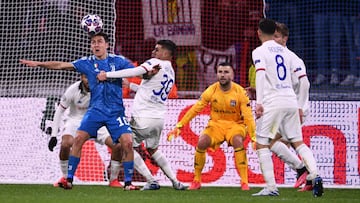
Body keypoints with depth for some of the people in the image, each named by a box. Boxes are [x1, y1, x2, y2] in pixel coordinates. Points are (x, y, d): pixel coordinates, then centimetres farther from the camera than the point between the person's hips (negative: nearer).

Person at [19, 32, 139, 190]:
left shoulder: (118, 61, 1)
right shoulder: (87, 63, 4)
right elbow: (61, 65, -1)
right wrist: (39, 64, -8)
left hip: (115, 111, -1)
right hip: (96, 110, 1)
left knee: (127, 143, -14)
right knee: (79, 138, -14)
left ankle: (128, 183, -1)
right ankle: (69, 179, -5)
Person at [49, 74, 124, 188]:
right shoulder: (73, 90, -19)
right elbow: (60, 110, -9)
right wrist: (53, 135, -11)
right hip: (76, 120, -1)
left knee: (117, 145, -18)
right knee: (65, 144, -30)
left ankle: (113, 180, 2)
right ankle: (65, 178, -6)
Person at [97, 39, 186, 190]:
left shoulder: (156, 63, -8)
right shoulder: (171, 73, 18)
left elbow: (136, 72, -23)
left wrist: (108, 75, -20)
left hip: (143, 118, -8)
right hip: (159, 119, 8)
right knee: (153, 149, 26)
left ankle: (151, 181, -2)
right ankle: (175, 182, 21)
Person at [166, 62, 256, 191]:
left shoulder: (239, 92, -16)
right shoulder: (211, 90, -10)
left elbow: (248, 116, -17)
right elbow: (195, 109, -8)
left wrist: (254, 137, -25)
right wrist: (179, 126, -13)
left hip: (235, 124, -2)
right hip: (216, 123, 2)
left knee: (238, 141, -33)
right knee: (201, 142, -23)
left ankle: (244, 182, -26)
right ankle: (196, 181, -4)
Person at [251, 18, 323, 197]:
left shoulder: (260, 52, -1)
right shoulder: (285, 51, 17)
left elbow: (261, 75, -15)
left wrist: (259, 102, -20)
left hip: (272, 103, -6)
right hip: (291, 101, 6)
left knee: (261, 144, 1)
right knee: (298, 142, 9)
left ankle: (271, 187, -7)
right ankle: (315, 175, -13)